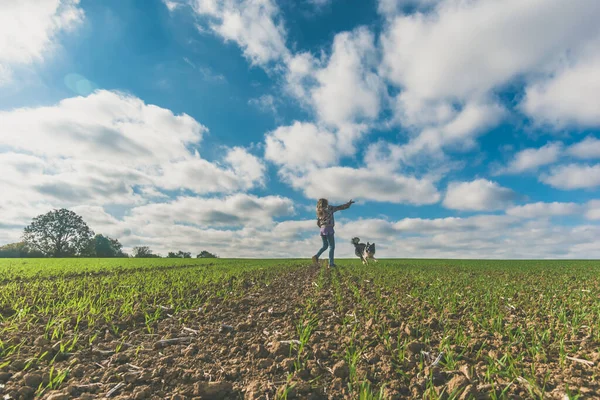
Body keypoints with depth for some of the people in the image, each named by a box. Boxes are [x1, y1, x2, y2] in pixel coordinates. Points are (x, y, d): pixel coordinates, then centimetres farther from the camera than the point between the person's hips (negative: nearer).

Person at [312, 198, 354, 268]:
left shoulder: (319, 212, 15)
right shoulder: (329, 208, -1)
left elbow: (318, 223, 15)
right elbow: (340, 207, 2)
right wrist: (348, 204, 12)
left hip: (322, 230, 6)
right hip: (329, 229, -6)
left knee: (325, 246, 18)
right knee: (332, 246, -2)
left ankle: (316, 256, -2)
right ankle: (331, 263, -8)